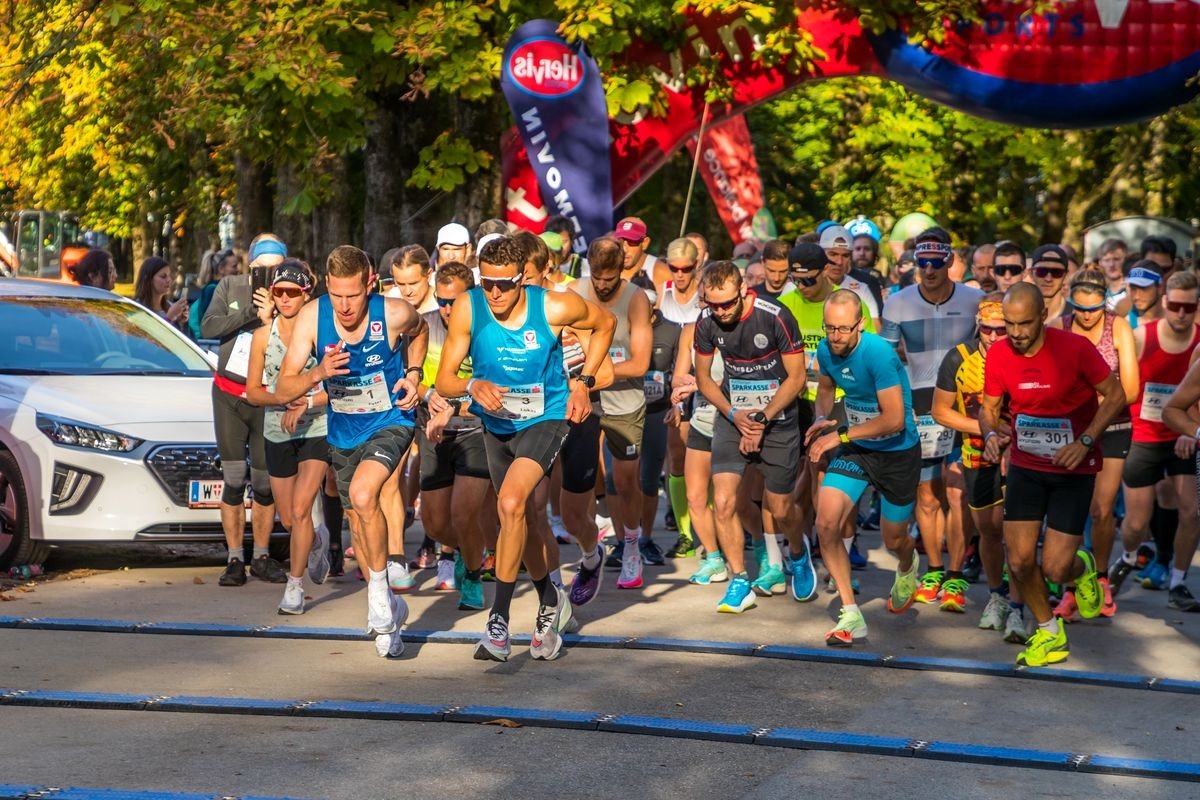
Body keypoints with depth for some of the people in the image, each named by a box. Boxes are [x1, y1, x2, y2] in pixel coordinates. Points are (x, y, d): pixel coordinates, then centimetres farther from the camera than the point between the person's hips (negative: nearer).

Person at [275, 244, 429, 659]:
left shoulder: (394, 314, -21)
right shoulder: (311, 317, -18)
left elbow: (419, 330, 7)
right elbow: (282, 391, -19)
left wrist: (412, 374, -8)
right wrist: (319, 373, -37)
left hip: (390, 422, -4)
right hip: (343, 431, 4)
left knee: (362, 493, -30)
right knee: (359, 524, 14)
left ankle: (379, 588, -10)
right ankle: (388, 610, 34)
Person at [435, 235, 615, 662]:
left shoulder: (555, 307, -20)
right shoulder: (467, 309, -16)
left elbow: (605, 323, 2)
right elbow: (443, 381, -14)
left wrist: (584, 382, -5)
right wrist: (473, 385, -36)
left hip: (545, 419, -4)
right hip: (496, 423, 4)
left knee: (511, 503, -25)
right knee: (517, 517, 17)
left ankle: (499, 621, -21)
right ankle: (550, 601, 41)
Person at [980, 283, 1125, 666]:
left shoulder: (1075, 348, -19)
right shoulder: (998, 355, -7)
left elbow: (1116, 395, -10)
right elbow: (988, 408, 5)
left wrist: (1085, 441, -21)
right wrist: (990, 434, -19)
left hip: (1074, 468, -3)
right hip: (1026, 466, 3)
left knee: (1054, 570, -8)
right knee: (1019, 562, -3)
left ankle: (1082, 567, 32)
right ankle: (1049, 634, 25)